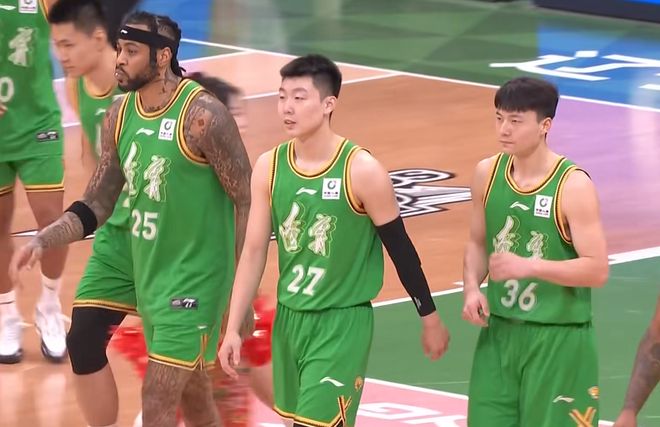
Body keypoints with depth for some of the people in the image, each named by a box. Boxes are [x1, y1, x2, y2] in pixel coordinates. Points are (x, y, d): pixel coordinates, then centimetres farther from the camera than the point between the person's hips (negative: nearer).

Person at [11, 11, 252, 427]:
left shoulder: (202, 116, -19)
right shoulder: (120, 115, 2)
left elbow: (247, 199, -14)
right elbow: (97, 203, 9)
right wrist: (43, 240, -6)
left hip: (195, 279, -7)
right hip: (149, 276, 7)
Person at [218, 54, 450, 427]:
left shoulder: (362, 171, -16)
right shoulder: (269, 168, -2)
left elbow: (401, 250, -7)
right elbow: (254, 252, 5)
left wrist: (430, 319, 1)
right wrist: (233, 329, 3)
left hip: (343, 325, -6)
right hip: (289, 319, 6)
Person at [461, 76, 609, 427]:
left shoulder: (573, 186, -15)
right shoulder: (487, 174, 1)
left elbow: (597, 270, -17)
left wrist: (528, 266, -26)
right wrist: (472, 288, -4)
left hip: (558, 341, -5)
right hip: (499, 332, 5)